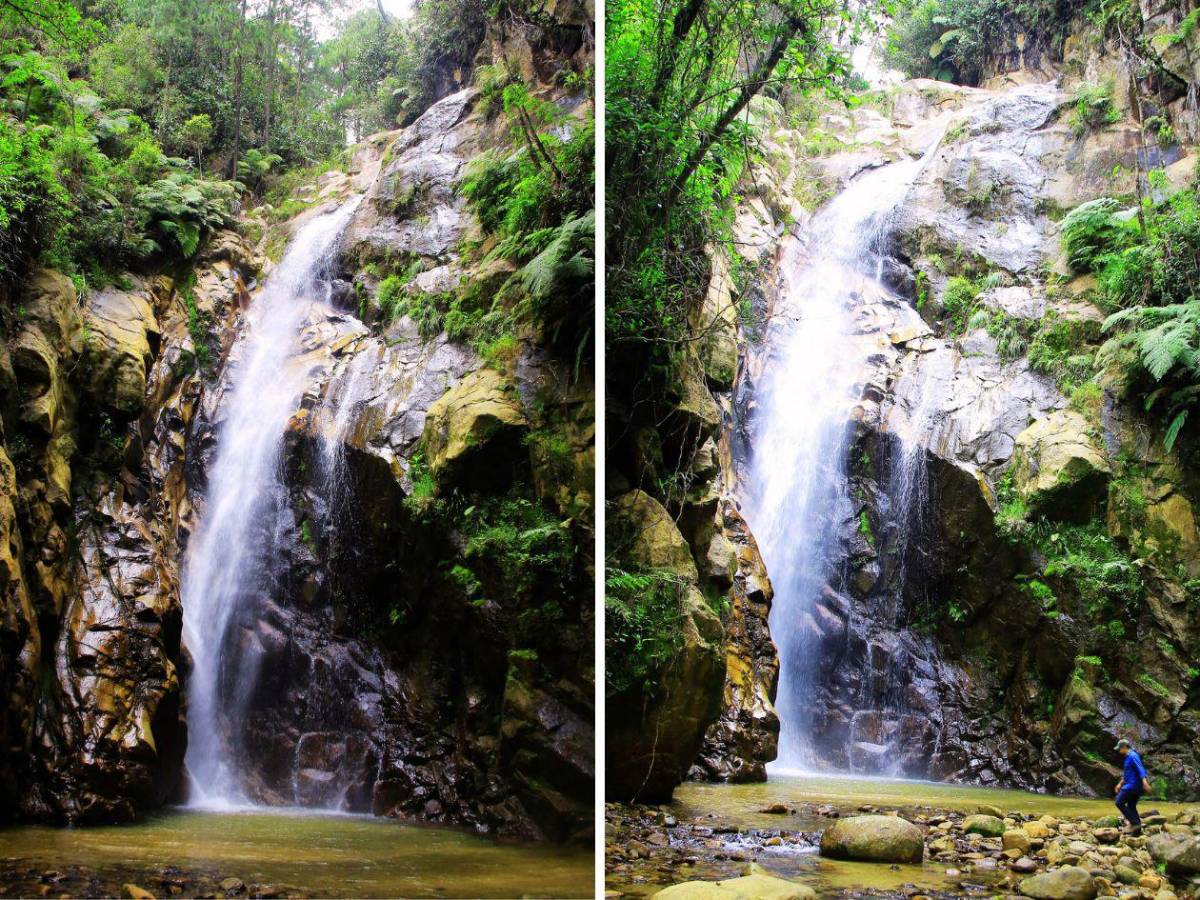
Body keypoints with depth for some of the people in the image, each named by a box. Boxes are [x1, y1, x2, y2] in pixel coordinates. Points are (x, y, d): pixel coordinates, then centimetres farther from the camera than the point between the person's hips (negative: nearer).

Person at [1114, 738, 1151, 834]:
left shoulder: (1132, 756, -13)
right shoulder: (1128, 757, 18)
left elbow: (1140, 769, -26)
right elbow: (1126, 773, 29)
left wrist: (1144, 782, -38)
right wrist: (1120, 784, 33)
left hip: (1133, 785, -10)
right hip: (1134, 786, 10)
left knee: (1119, 802, -9)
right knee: (1131, 807, 12)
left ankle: (1134, 822, -8)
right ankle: (1137, 830, 13)